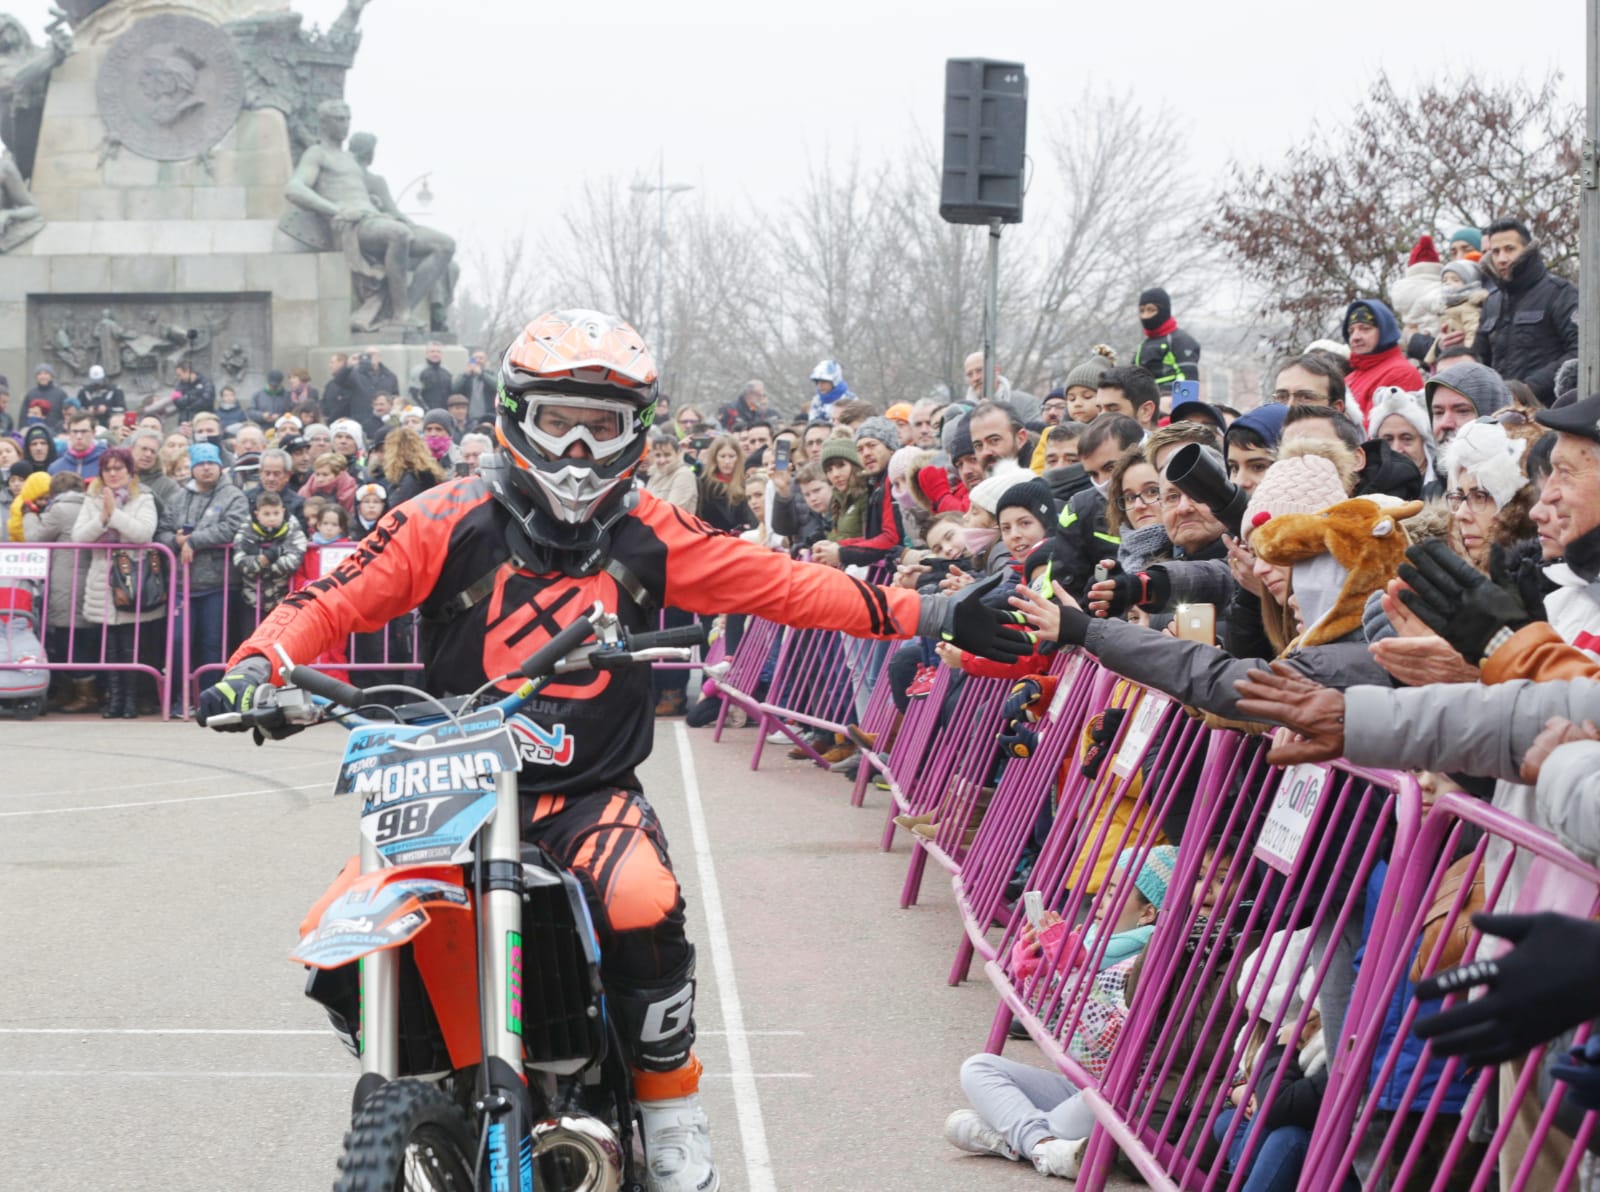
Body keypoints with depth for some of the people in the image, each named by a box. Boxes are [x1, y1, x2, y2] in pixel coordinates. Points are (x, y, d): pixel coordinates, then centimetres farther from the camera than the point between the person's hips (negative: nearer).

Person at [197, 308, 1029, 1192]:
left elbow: (777, 583, 4)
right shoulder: (453, 521, -3)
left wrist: (930, 617, -2)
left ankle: (671, 1111, -6)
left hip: (591, 792, 0)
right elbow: (341, 596, -6)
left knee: (644, 909, -30)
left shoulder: (648, 536, 5)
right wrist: (256, 670, -25)